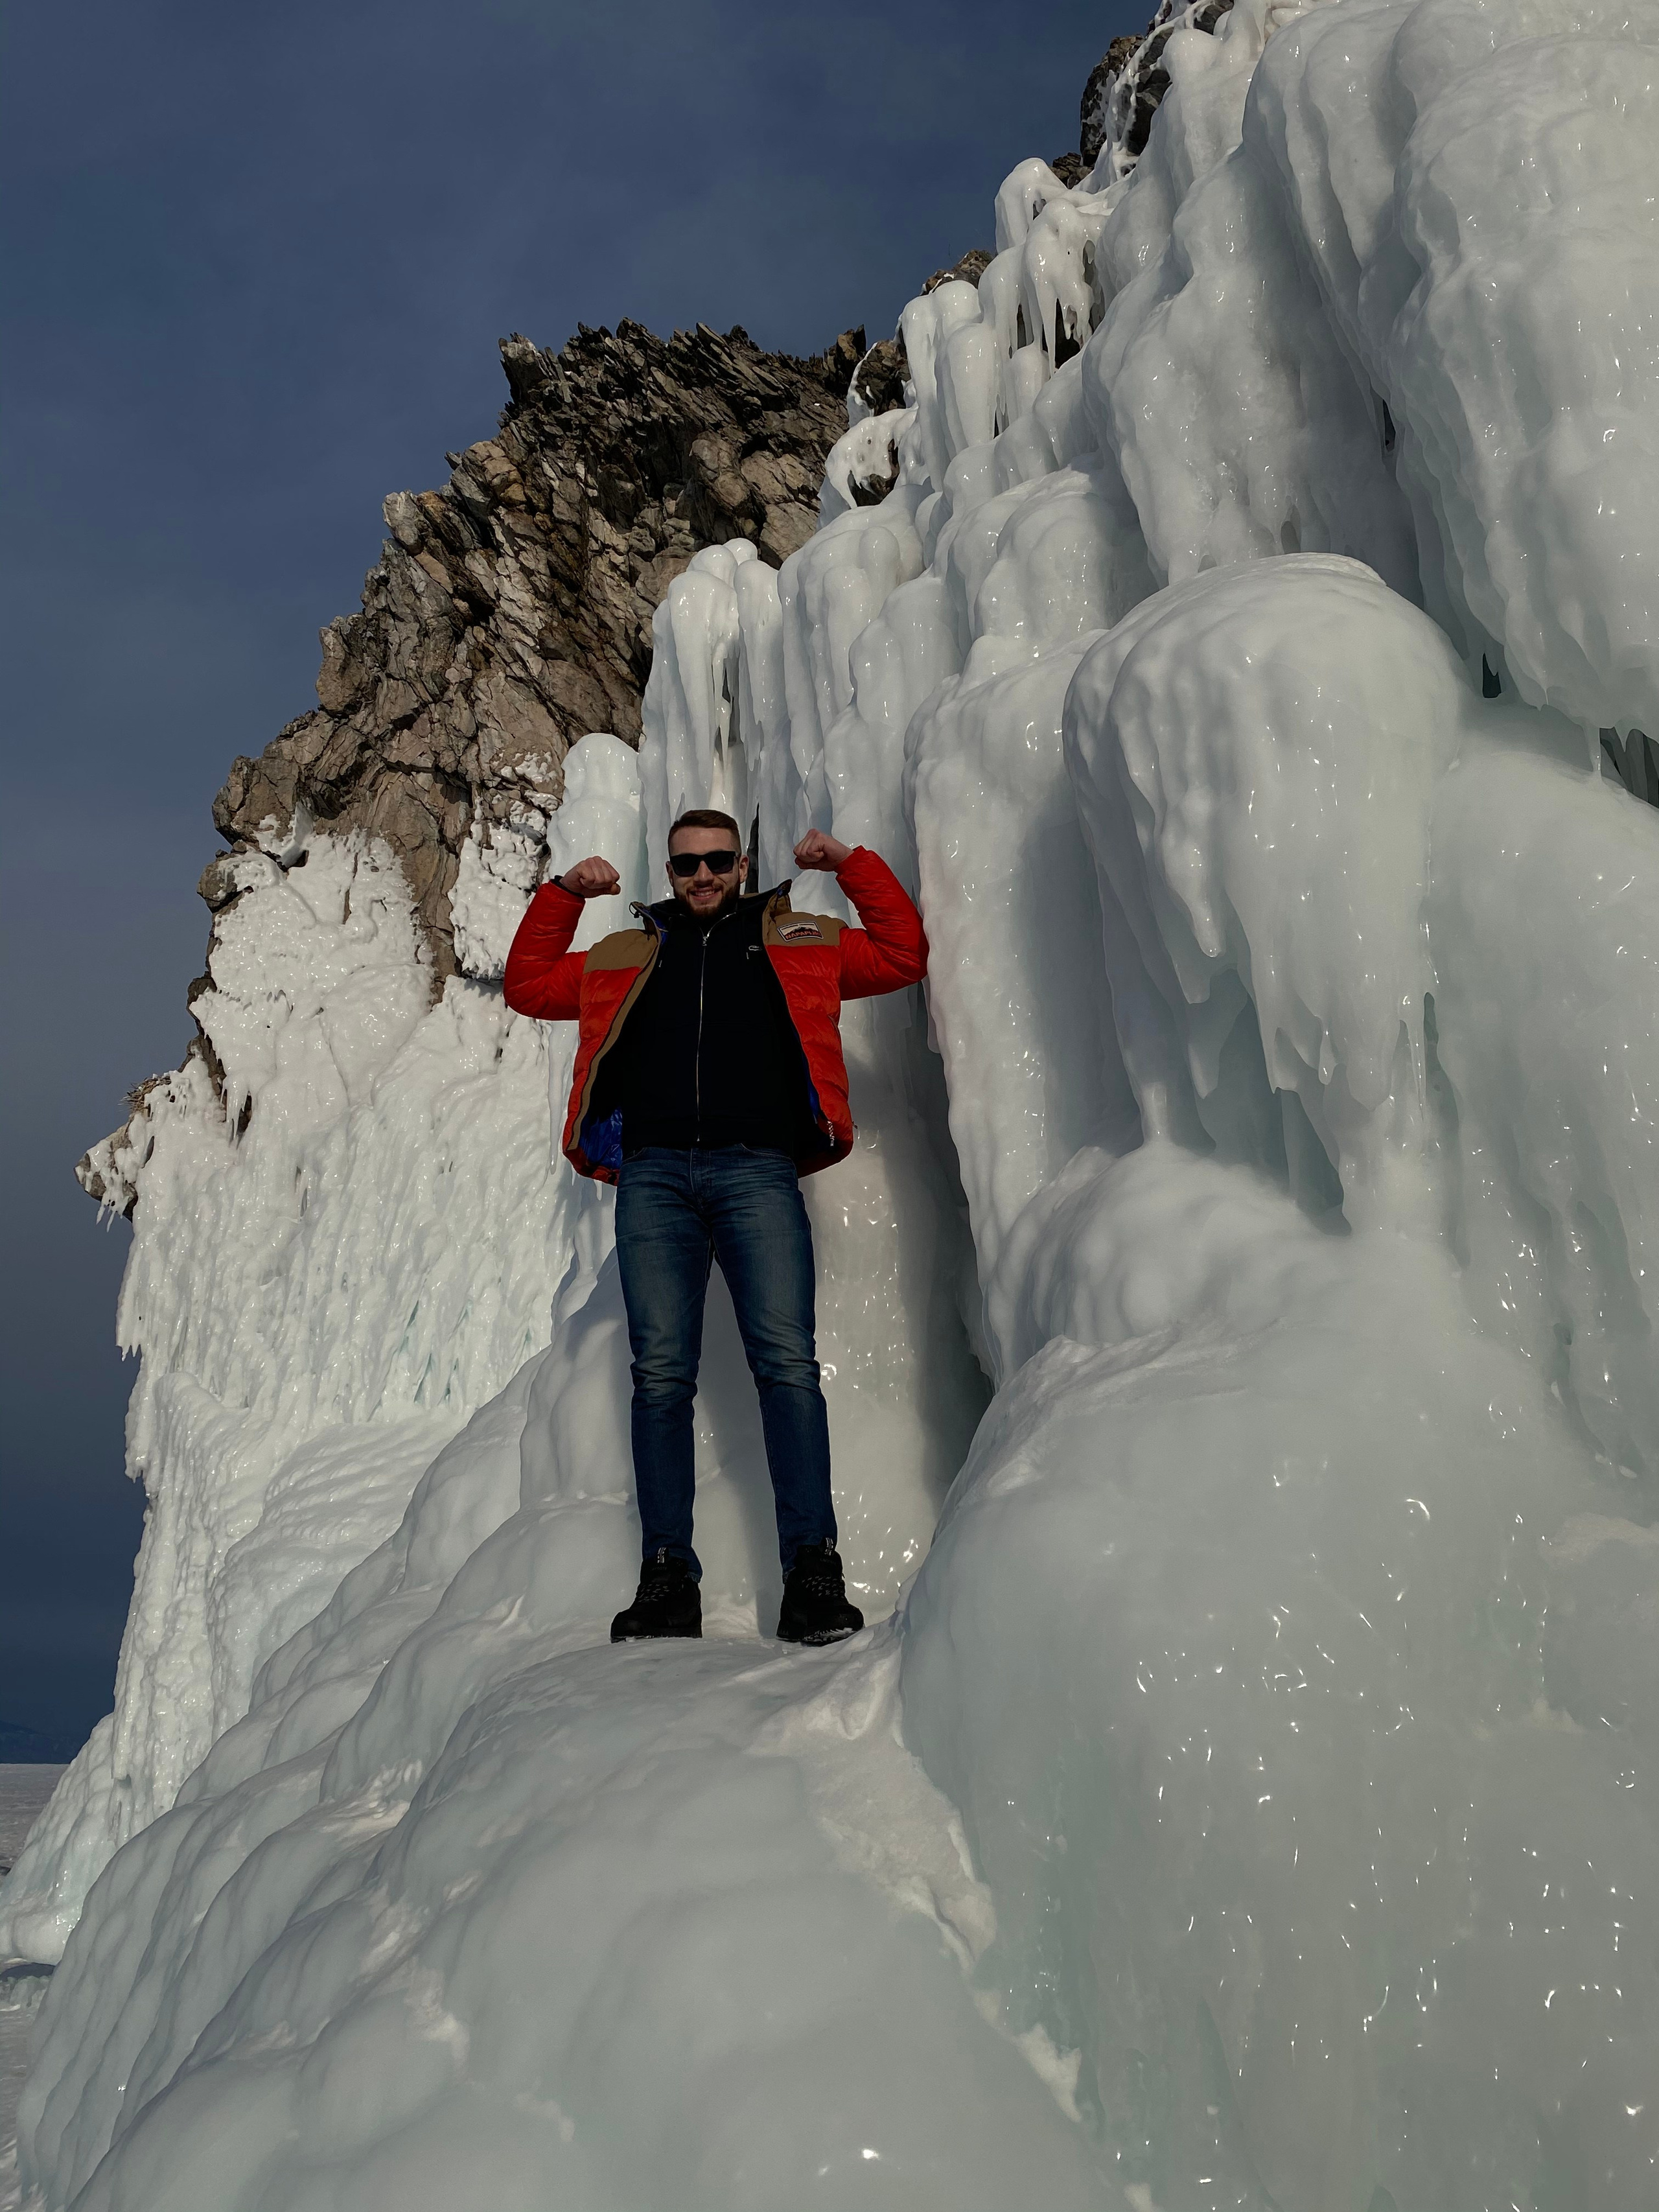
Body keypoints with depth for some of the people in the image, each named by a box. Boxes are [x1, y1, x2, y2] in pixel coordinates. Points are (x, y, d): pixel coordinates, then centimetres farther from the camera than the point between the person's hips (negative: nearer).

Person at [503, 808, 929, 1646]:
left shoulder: (798, 943, 23)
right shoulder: (628, 956, 28)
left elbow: (903, 957, 21)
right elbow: (527, 985, 31)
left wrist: (853, 866, 15)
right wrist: (562, 893, 22)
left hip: (756, 1171, -2)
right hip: (654, 1176, 2)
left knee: (786, 1362, -15)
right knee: (660, 1376, -6)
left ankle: (812, 1569, -15)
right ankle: (667, 1577, -4)